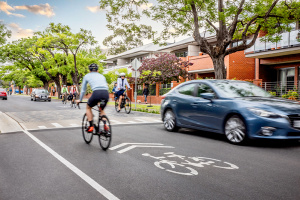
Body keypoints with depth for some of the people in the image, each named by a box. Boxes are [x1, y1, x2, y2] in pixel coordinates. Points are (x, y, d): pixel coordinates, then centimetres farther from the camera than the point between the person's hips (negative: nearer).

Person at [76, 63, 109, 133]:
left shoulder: (87, 76, 24)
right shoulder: (102, 76, 32)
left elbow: (83, 90, 29)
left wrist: (80, 100, 42)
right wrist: (102, 99, 52)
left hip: (96, 93, -3)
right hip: (106, 93, 3)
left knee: (88, 108, 25)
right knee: (102, 109, 30)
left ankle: (91, 126, 16)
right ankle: (105, 124, 8)